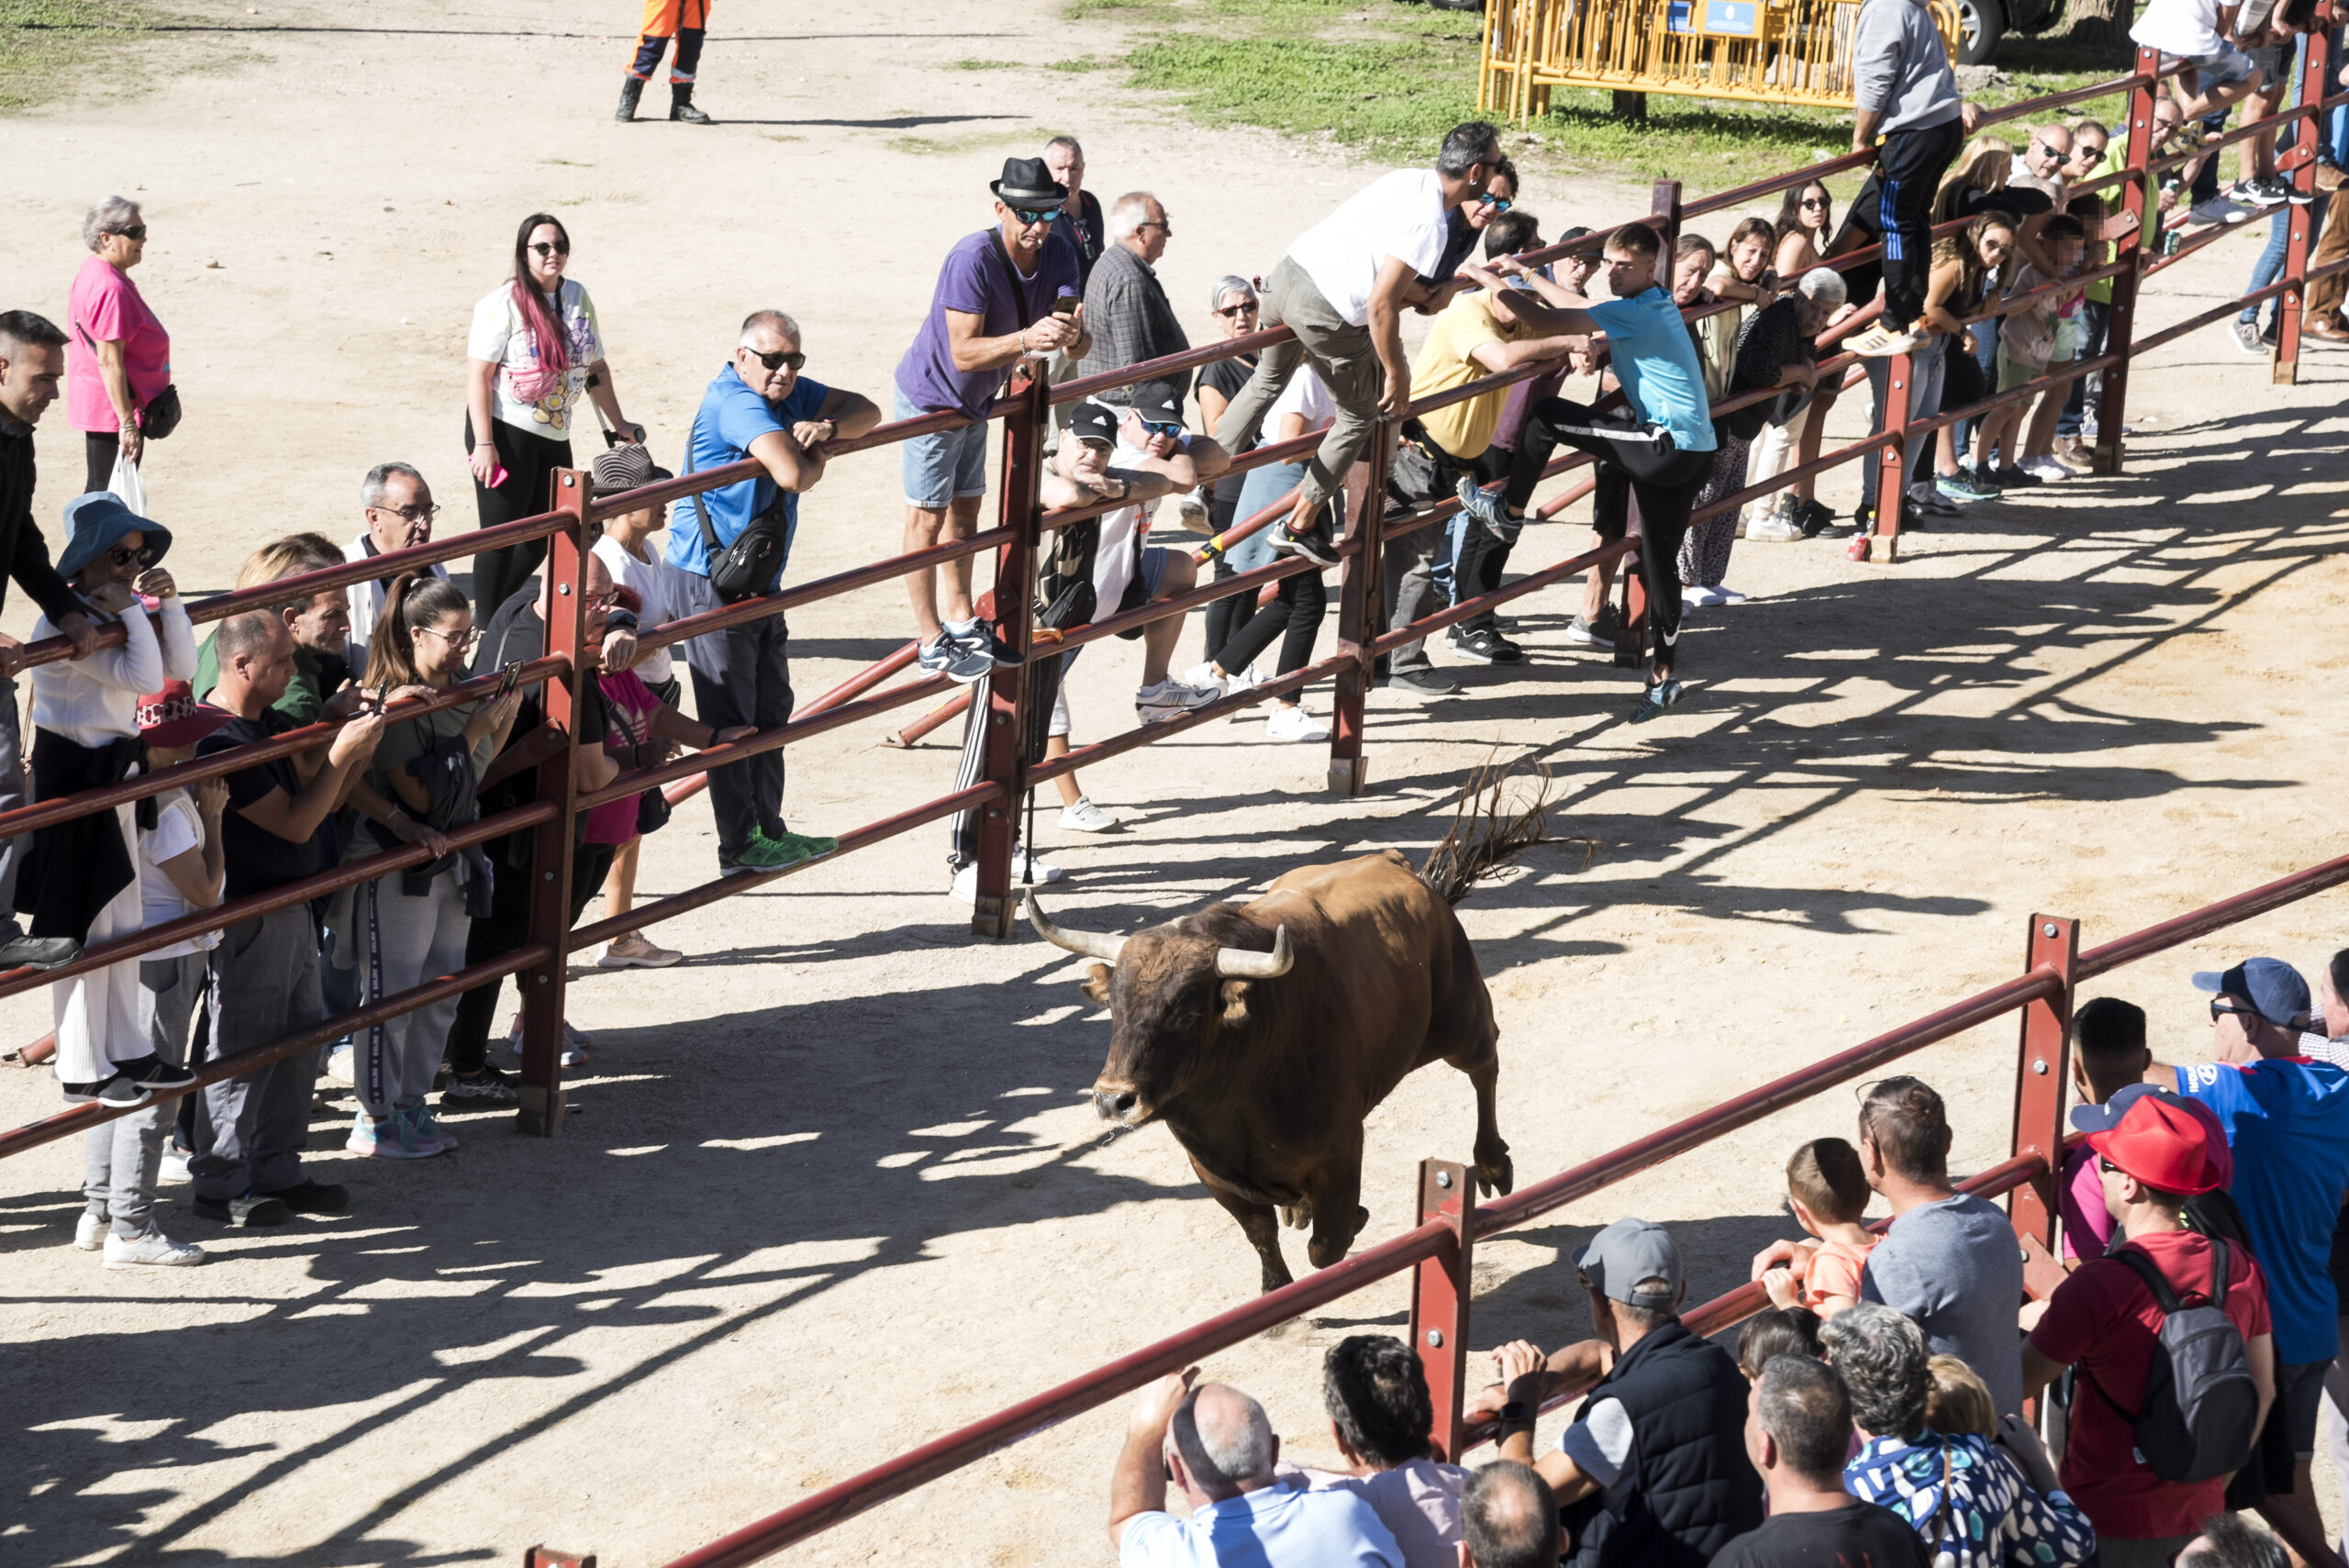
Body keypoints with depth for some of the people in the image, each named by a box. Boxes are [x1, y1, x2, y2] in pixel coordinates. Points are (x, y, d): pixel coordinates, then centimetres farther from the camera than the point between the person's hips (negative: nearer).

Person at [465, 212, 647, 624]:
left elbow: (595, 366, 17)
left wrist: (619, 424, 18)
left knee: (542, 540, 14)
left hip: (554, 436, 7)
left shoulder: (577, 297, 7)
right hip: (507, 432, -7)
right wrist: (483, 444, -20)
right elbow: (478, 375, -15)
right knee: (502, 537, -2)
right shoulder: (504, 304, -12)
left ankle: (488, 608, 31)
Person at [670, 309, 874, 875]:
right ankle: (739, 848, 3)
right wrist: (817, 460, -10)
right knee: (731, 717, -3)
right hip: (711, 580, -10)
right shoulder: (736, 402, -22)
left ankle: (768, 831, 24)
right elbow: (794, 475, -35)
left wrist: (827, 427, -10)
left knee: (770, 709, 15)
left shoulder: (788, 393, 8)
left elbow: (866, 412, 12)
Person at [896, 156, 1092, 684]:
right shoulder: (973, 258, -31)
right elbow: (963, 352, -33)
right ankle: (932, 643, 5)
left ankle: (961, 624, 29)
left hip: (976, 402, 7)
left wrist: (1072, 334, -40)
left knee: (965, 511, 17)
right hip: (930, 398, -7)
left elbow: (1079, 345, -15)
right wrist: (1026, 339, -47)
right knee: (928, 519, -1)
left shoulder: (1058, 253, -11)